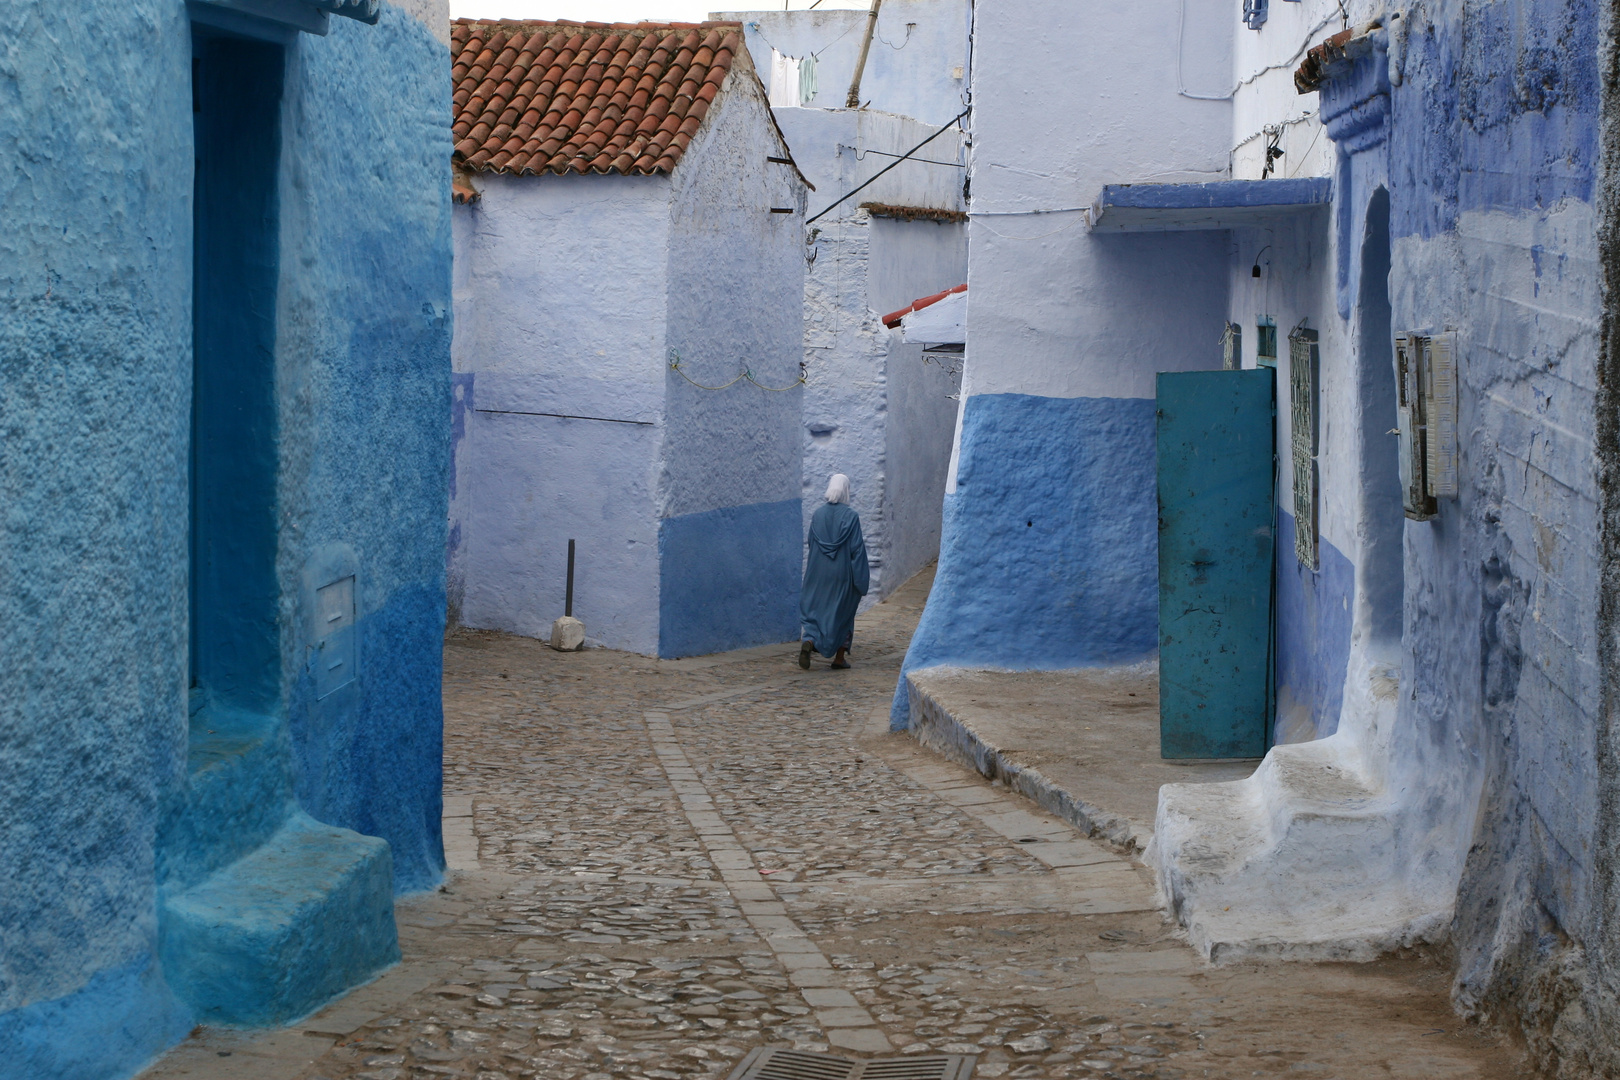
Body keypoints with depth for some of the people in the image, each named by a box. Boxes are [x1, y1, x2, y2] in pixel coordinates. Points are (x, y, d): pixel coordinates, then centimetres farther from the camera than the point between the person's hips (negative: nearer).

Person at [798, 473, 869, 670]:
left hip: (819, 573, 2)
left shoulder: (818, 514, -1)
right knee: (843, 613, 13)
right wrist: (861, 577, -5)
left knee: (815, 611, 8)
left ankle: (808, 643, -20)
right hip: (842, 573, -2)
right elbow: (857, 548, -11)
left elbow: (810, 543, 6)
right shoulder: (851, 516, -11)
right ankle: (839, 658, 16)